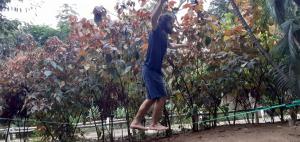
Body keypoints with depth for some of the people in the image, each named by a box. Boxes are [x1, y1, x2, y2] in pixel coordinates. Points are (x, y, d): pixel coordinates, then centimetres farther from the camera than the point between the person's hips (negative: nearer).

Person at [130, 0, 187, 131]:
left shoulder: (164, 37, 18)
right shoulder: (156, 32, -7)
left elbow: (171, 45, 42)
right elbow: (153, 18, -29)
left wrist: (184, 45, 51)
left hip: (155, 70, 10)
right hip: (151, 70, -10)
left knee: (152, 98, 13)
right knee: (161, 96, -8)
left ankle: (136, 121, 17)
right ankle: (154, 124, 1)